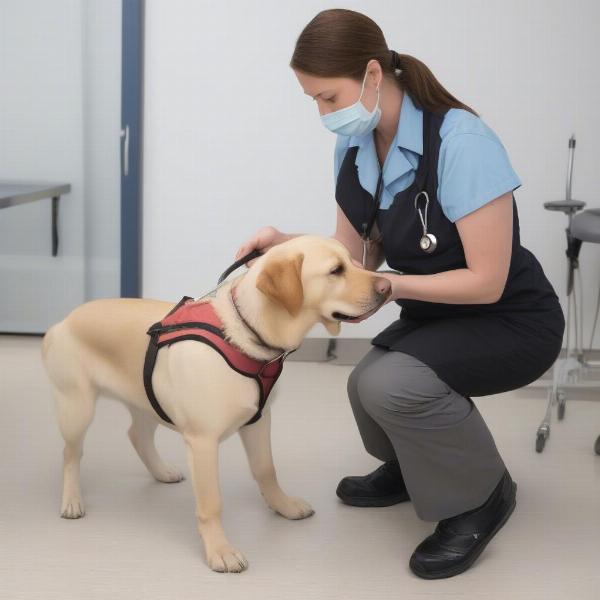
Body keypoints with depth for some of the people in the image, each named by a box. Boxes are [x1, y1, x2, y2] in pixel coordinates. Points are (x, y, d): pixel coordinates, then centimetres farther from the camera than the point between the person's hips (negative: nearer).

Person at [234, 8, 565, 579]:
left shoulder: (461, 142, -29)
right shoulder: (353, 149, -6)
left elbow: (486, 281, -27)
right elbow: (356, 256, 2)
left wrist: (385, 285, -27)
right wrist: (285, 242, -13)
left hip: (511, 321, -8)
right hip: (435, 316, 8)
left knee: (392, 381, -30)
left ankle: (482, 495, -4)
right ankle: (410, 466, 37)